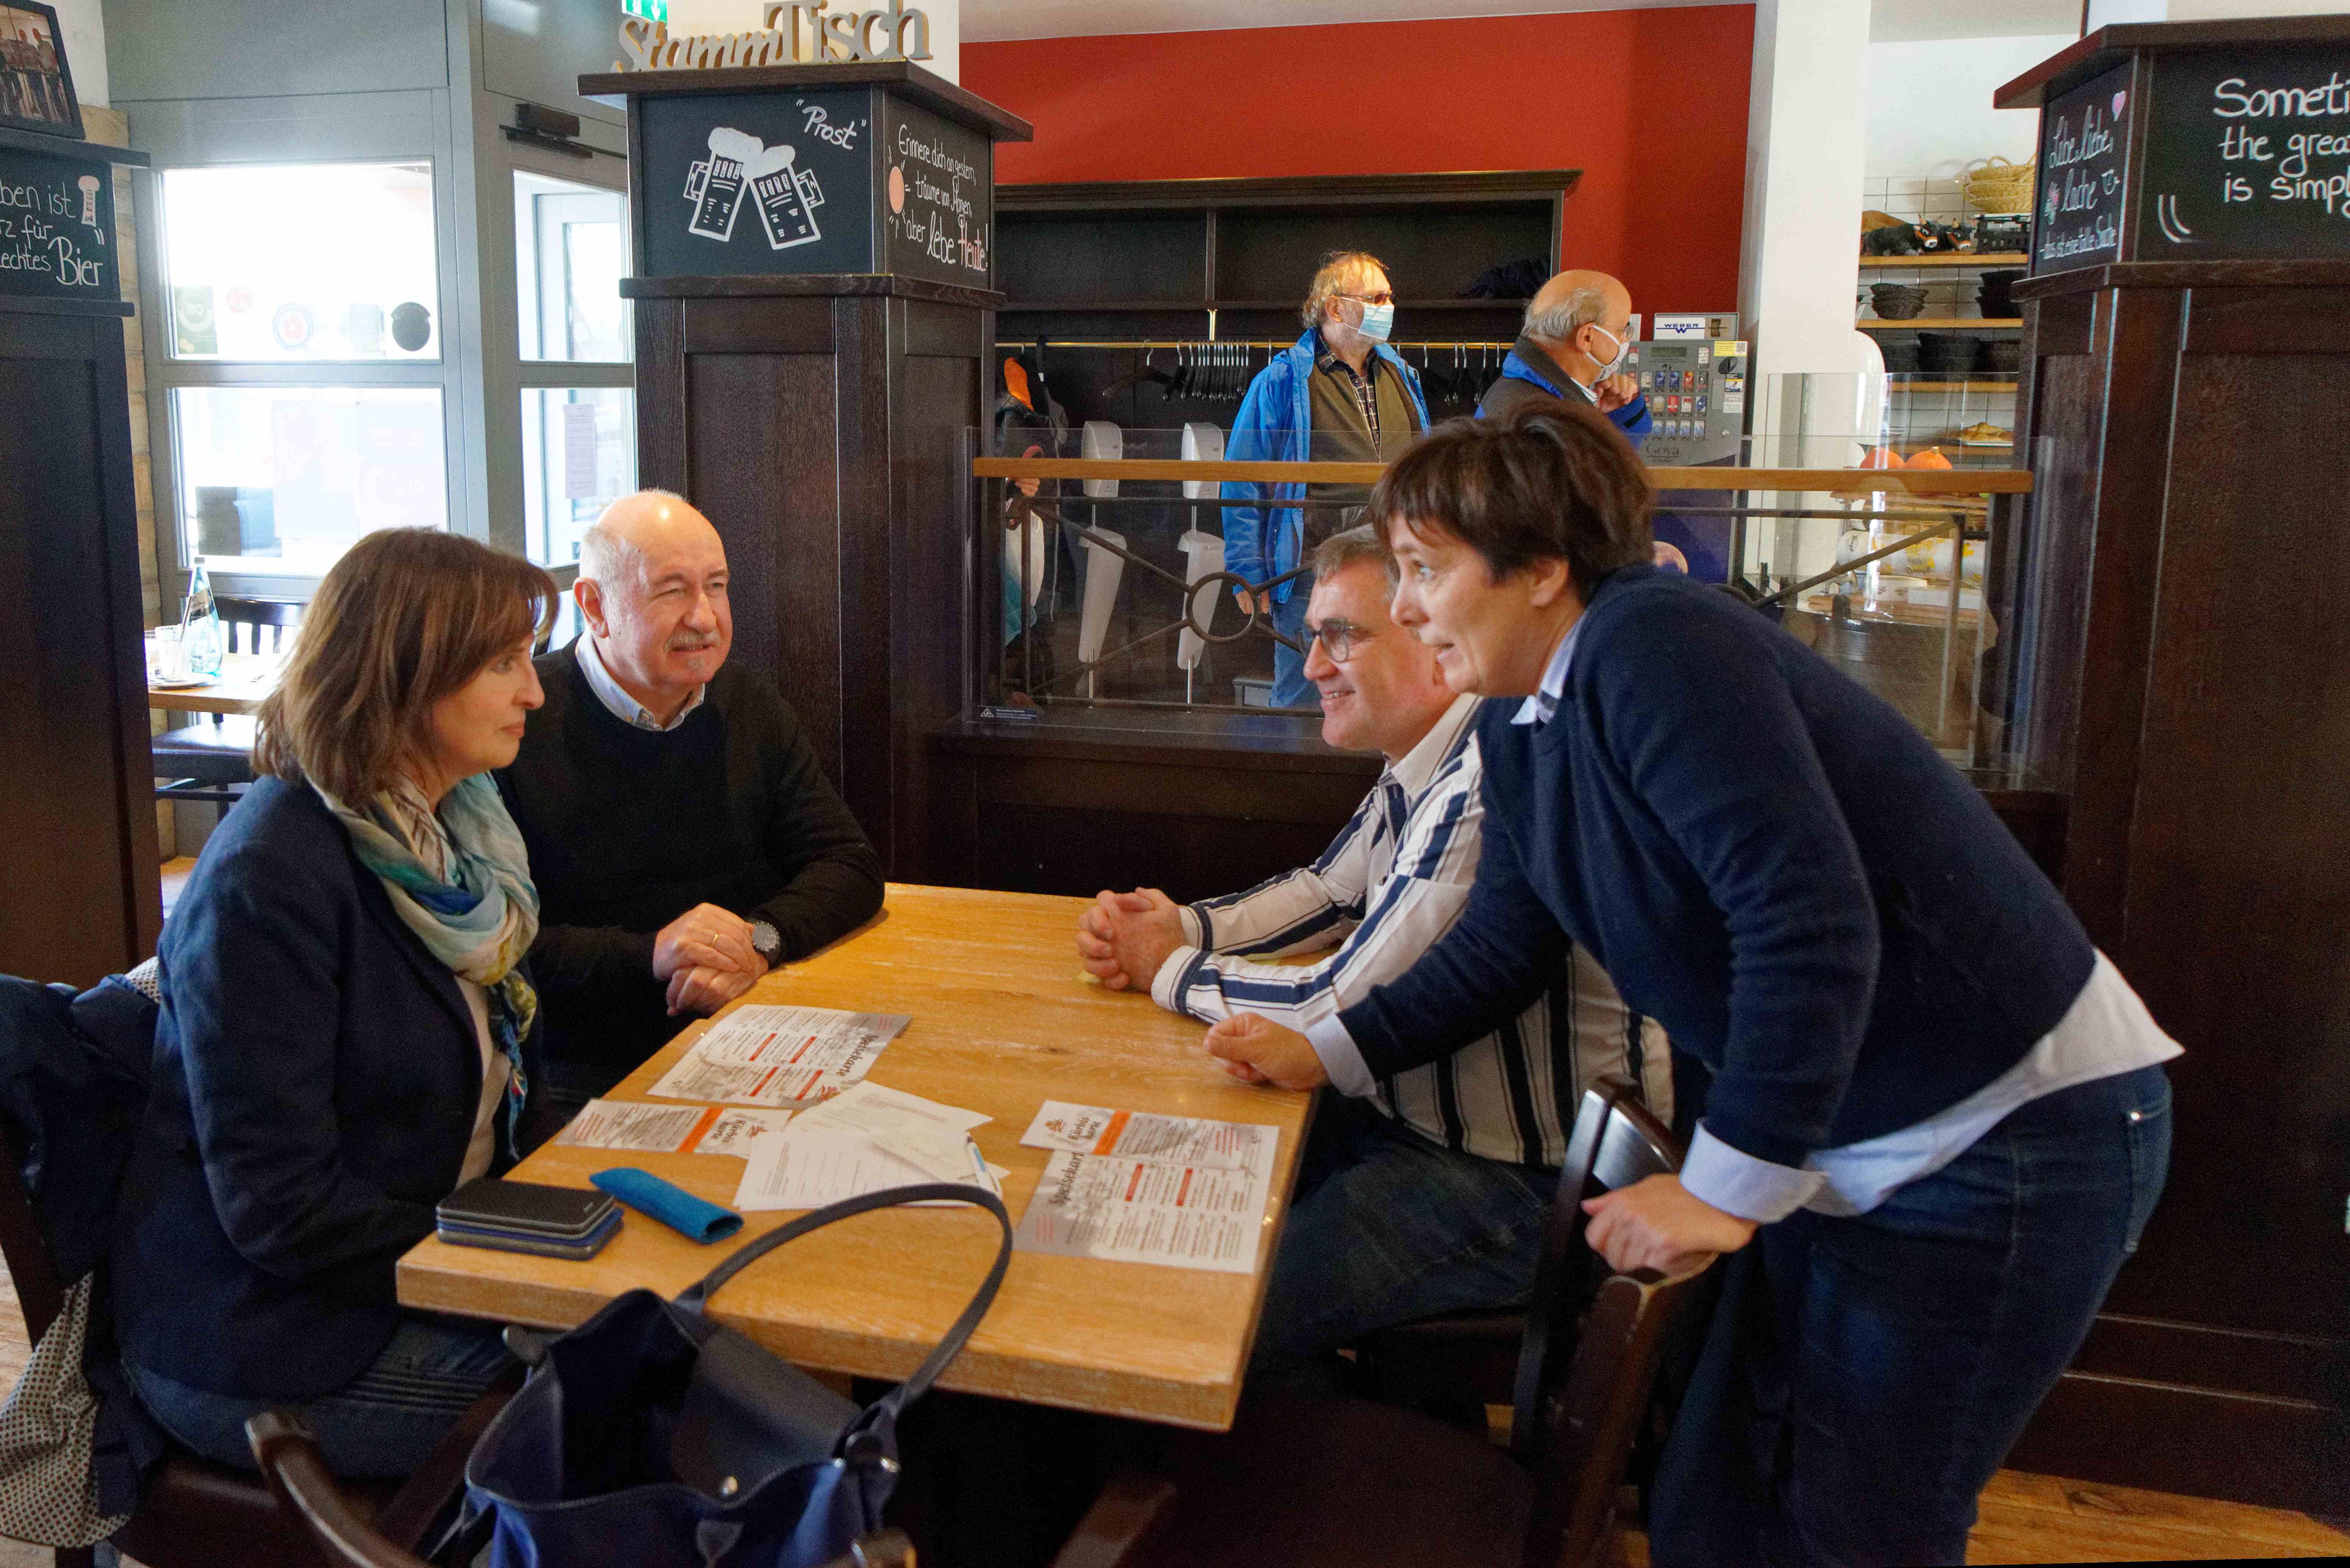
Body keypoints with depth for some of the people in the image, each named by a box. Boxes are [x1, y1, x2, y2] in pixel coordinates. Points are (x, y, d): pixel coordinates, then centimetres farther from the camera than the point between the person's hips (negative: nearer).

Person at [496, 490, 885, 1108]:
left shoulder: (749, 706, 10)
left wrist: (762, 940, -12)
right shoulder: (519, 722, -8)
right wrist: (647, 956, -23)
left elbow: (850, 865, 7)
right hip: (581, 1086, -4)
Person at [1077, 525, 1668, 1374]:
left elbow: (1341, 1017, -25)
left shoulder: (1493, 788, -28)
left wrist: (1173, 971, -9)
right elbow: (1326, 893, 18)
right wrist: (1182, 927, 0)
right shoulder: (1421, 766, 5)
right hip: (1415, 1119, 10)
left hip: (1520, 1185, -10)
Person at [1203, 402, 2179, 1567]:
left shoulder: (1653, 650, -26)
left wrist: (1725, 1188, -26)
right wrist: (1320, 1053, 7)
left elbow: (1811, 922, -32)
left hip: (2007, 1138, -9)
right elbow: (1498, 949, 12)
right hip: (1846, 1145, 9)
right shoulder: (1519, 723, 4)